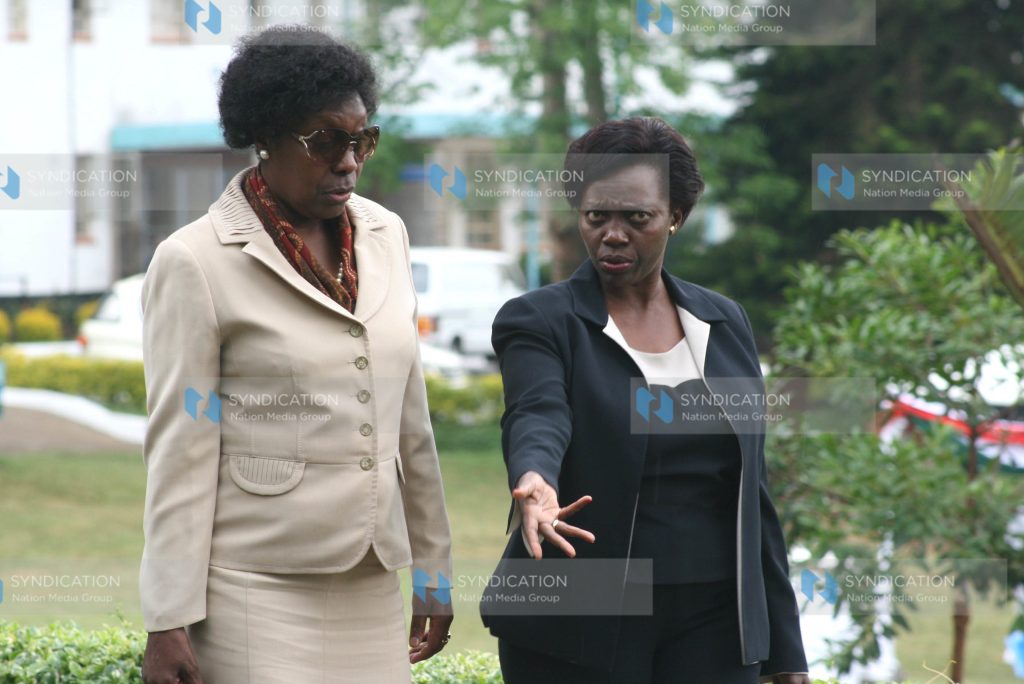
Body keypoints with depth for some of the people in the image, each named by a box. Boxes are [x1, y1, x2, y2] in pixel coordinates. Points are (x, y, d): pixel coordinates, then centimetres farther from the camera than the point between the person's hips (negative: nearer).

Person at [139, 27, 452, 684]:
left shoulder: (385, 235, 10)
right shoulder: (195, 263, -6)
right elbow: (181, 450, -7)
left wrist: (434, 568, 17)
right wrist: (169, 622, -9)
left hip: (370, 592, 5)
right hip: (255, 597, -5)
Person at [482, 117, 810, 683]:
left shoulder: (723, 323, 10)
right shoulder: (538, 321, -2)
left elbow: (751, 491, 12)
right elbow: (537, 416, -23)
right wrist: (534, 482, -46)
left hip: (712, 628, 3)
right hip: (578, 635, -3)